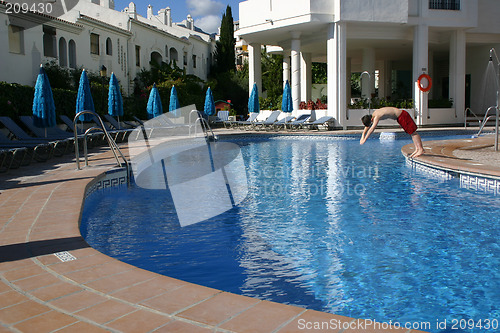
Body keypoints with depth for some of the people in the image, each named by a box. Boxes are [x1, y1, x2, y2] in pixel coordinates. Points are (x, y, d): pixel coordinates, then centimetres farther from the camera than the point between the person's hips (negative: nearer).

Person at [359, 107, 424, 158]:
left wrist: (364, 139, -30)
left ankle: (421, 149, -4)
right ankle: (417, 149, 16)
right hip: (400, 116, 9)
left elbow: (372, 129, -32)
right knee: (412, 132, 11)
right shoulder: (373, 114, 4)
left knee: (413, 132, -5)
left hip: (402, 116, -9)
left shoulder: (376, 117, -25)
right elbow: (367, 126, 13)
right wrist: (363, 136, 8)